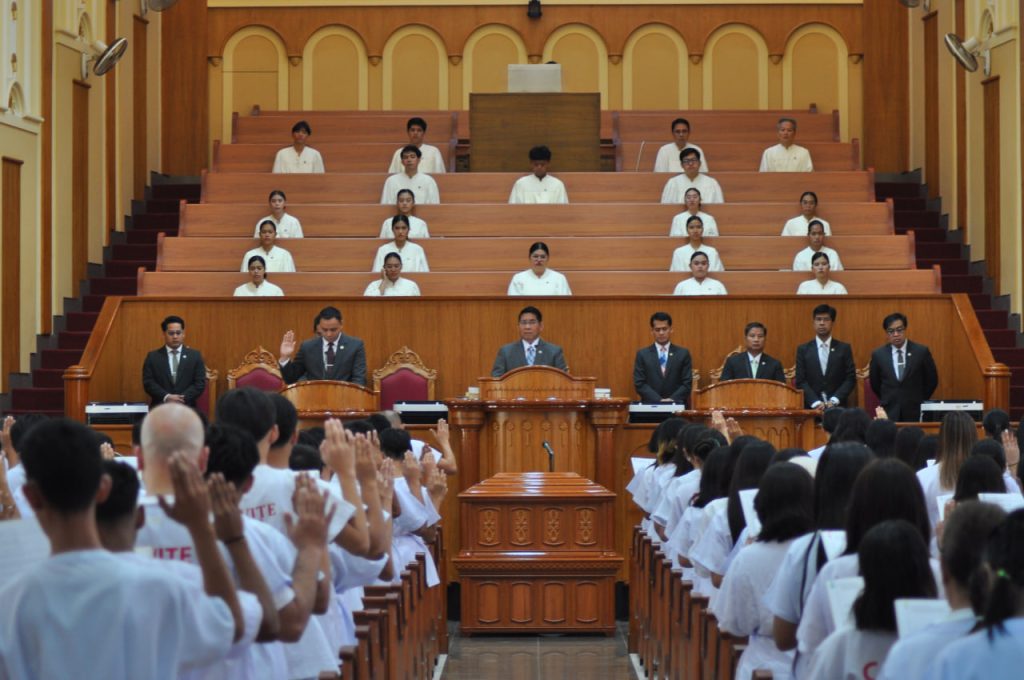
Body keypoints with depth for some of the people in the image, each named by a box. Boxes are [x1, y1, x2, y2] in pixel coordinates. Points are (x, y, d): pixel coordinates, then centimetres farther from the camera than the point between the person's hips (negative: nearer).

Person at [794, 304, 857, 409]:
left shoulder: (844, 349, 7)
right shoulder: (803, 350, 7)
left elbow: (851, 379, 2)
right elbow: (800, 381, 2)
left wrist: (834, 400, -10)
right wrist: (815, 402, -12)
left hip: (837, 408, 0)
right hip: (811, 407, 0)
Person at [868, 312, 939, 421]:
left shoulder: (921, 352, -2)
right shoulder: (878, 355, 1)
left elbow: (932, 380, 7)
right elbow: (875, 384, 13)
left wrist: (919, 402, 9)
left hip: (915, 413, -1)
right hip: (889, 413, 1)